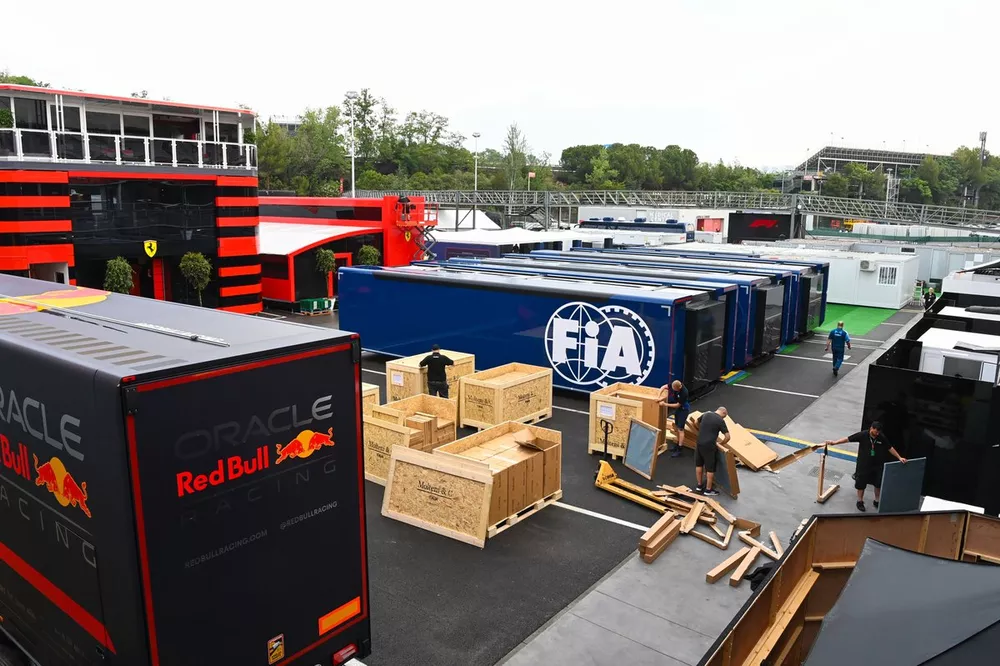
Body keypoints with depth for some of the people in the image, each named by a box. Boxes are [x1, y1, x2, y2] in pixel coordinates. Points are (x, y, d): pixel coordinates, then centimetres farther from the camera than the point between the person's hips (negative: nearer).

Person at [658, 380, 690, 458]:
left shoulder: (684, 392, -34)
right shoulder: (673, 385, -16)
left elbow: (678, 405, -23)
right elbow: (663, 387, -1)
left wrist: (666, 404, -21)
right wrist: (659, 397, -13)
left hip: (684, 409, -8)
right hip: (678, 408, 8)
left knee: (680, 429, -7)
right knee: (676, 427, 15)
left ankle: (679, 449, -4)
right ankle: (678, 444, 29)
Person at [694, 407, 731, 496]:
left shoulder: (706, 414, 8)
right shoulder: (720, 420, -8)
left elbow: (697, 423, 26)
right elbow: (727, 437, -11)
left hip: (699, 443, 6)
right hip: (709, 446, -6)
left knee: (698, 465, 19)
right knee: (710, 468, 6)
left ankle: (699, 485, 31)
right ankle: (708, 490, 15)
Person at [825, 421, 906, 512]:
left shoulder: (882, 437, -11)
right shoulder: (863, 435, -18)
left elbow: (890, 448, 0)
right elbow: (848, 439, -15)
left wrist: (899, 457, -2)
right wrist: (834, 442, -20)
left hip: (877, 465, 3)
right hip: (864, 465, -2)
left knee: (878, 483, 15)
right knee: (861, 483, 10)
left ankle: (877, 501, 37)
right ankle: (860, 501, 29)